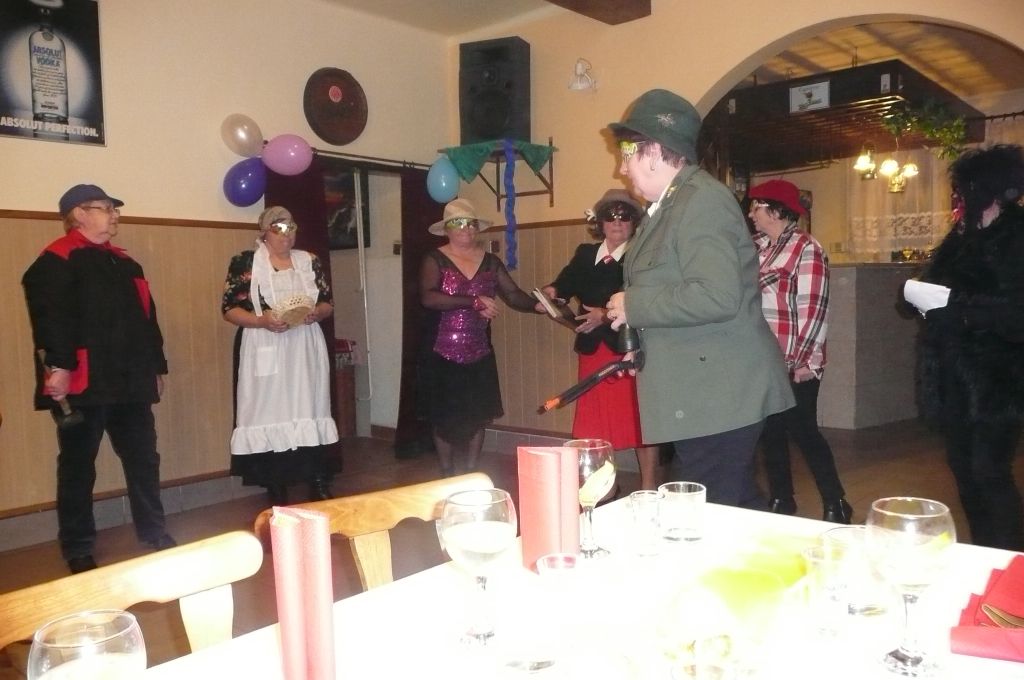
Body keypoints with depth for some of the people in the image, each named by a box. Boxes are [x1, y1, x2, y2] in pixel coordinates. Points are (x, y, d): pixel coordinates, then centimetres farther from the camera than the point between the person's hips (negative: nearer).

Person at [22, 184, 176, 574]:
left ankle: (155, 538, 22)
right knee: (78, 467, 4)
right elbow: (49, 317, -17)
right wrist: (57, 365, -25)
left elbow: (146, 318, 21)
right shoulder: (56, 261, -5)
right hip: (83, 382, -7)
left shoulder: (124, 263, 20)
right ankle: (79, 554, 16)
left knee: (144, 461, 11)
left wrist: (157, 366, 18)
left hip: (129, 382, 8)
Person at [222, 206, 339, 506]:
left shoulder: (310, 260, 10)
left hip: (305, 352, 3)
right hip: (266, 354, -3)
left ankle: (320, 490, 10)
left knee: (311, 412, 2)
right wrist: (262, 320, -19)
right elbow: (229, 308, -3)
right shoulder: (245, 262, 0)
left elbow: (328, 302, 12)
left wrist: (315, 313, -10)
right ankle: (277, 498, 9)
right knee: (270, 415, -2)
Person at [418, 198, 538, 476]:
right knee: (444, 417, 7)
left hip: (479, 356, 3)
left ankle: (472, 474, 25)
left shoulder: (491, 262, 6)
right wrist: (474, 302, -27)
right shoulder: (435, 260, -5)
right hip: (442, 356, -3)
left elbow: (513, 295, 1)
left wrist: (537, 304, -18)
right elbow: (428, 297, -21)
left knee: (477, 416, 9)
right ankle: (447, 475, 24)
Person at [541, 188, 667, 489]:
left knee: (639, 418, 4)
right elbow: (568, 280, 0)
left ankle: (648, 487, 17)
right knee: (594, 419, 14)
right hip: (593, 348, 5)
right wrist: (552, 291, -21)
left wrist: (607, 315, -26)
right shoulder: (585, 254, 11)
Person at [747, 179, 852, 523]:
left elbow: (813, 309, -13)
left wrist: (806, 362, -15)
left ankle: (835, 506, 15)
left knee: (804, 431, 0)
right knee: (770, 431, 12)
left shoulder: (806, 248, -9)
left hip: (794, 364, -7)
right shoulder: (757, 247, 12)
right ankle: (780, 501, 26)